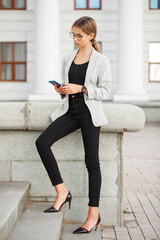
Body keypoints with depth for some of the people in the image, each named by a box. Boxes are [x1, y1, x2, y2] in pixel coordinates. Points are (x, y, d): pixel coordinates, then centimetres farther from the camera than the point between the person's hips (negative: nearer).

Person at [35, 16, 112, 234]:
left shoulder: (101, 61, -2)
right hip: (70, 111, 5)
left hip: (89, 113, -5)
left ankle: (94, 214, 6)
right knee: (42, 142, -17)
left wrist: (81, 89, -17)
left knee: (92, 161, -2)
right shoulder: (67, 59, 14)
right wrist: (62, 91, -2)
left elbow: (105, 91, -5)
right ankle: (62, 192, -8)